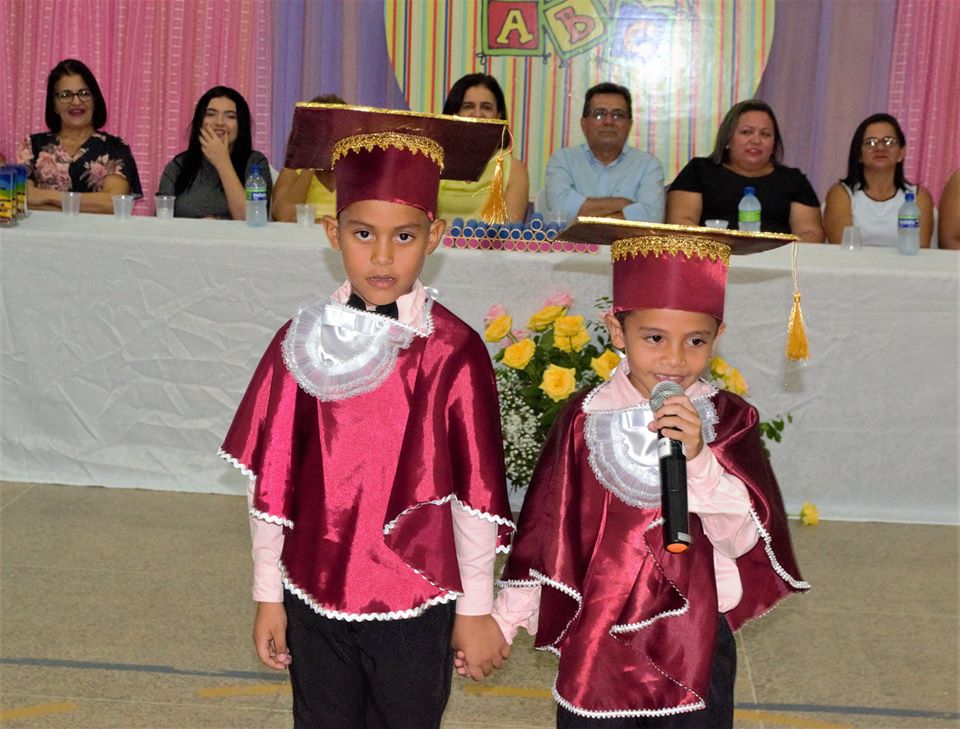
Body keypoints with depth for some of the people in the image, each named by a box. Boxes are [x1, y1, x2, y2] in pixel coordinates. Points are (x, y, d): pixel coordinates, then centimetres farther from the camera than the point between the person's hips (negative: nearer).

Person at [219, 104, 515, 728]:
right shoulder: (302, 343, -4)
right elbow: (272, 477, 1)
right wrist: (269, 596, 4)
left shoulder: (453, 352, -12)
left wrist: (475, 609, -2)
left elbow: (477, 489, -7)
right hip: (314, 592, 2)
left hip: (416, 603, -2)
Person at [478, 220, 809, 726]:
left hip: (695, 644, 0)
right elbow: (546, 532, 2)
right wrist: (504, 619, 7)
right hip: (596, 640, 1)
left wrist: (698, 457, -27)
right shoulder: (585, 420, -6)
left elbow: (745, 538, -14)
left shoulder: (729, 422, -7)